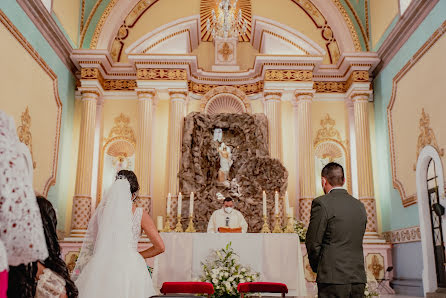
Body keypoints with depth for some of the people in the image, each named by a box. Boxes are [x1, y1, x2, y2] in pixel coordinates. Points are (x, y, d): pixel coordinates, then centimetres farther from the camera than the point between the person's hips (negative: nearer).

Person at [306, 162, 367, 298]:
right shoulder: (360, 205, 11)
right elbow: (357, 243, 13)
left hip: (334, 279, -6)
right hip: (359, 278, 6)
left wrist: (317, 267, 9)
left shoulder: (321, 203, -9)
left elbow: (313, 243, -8)